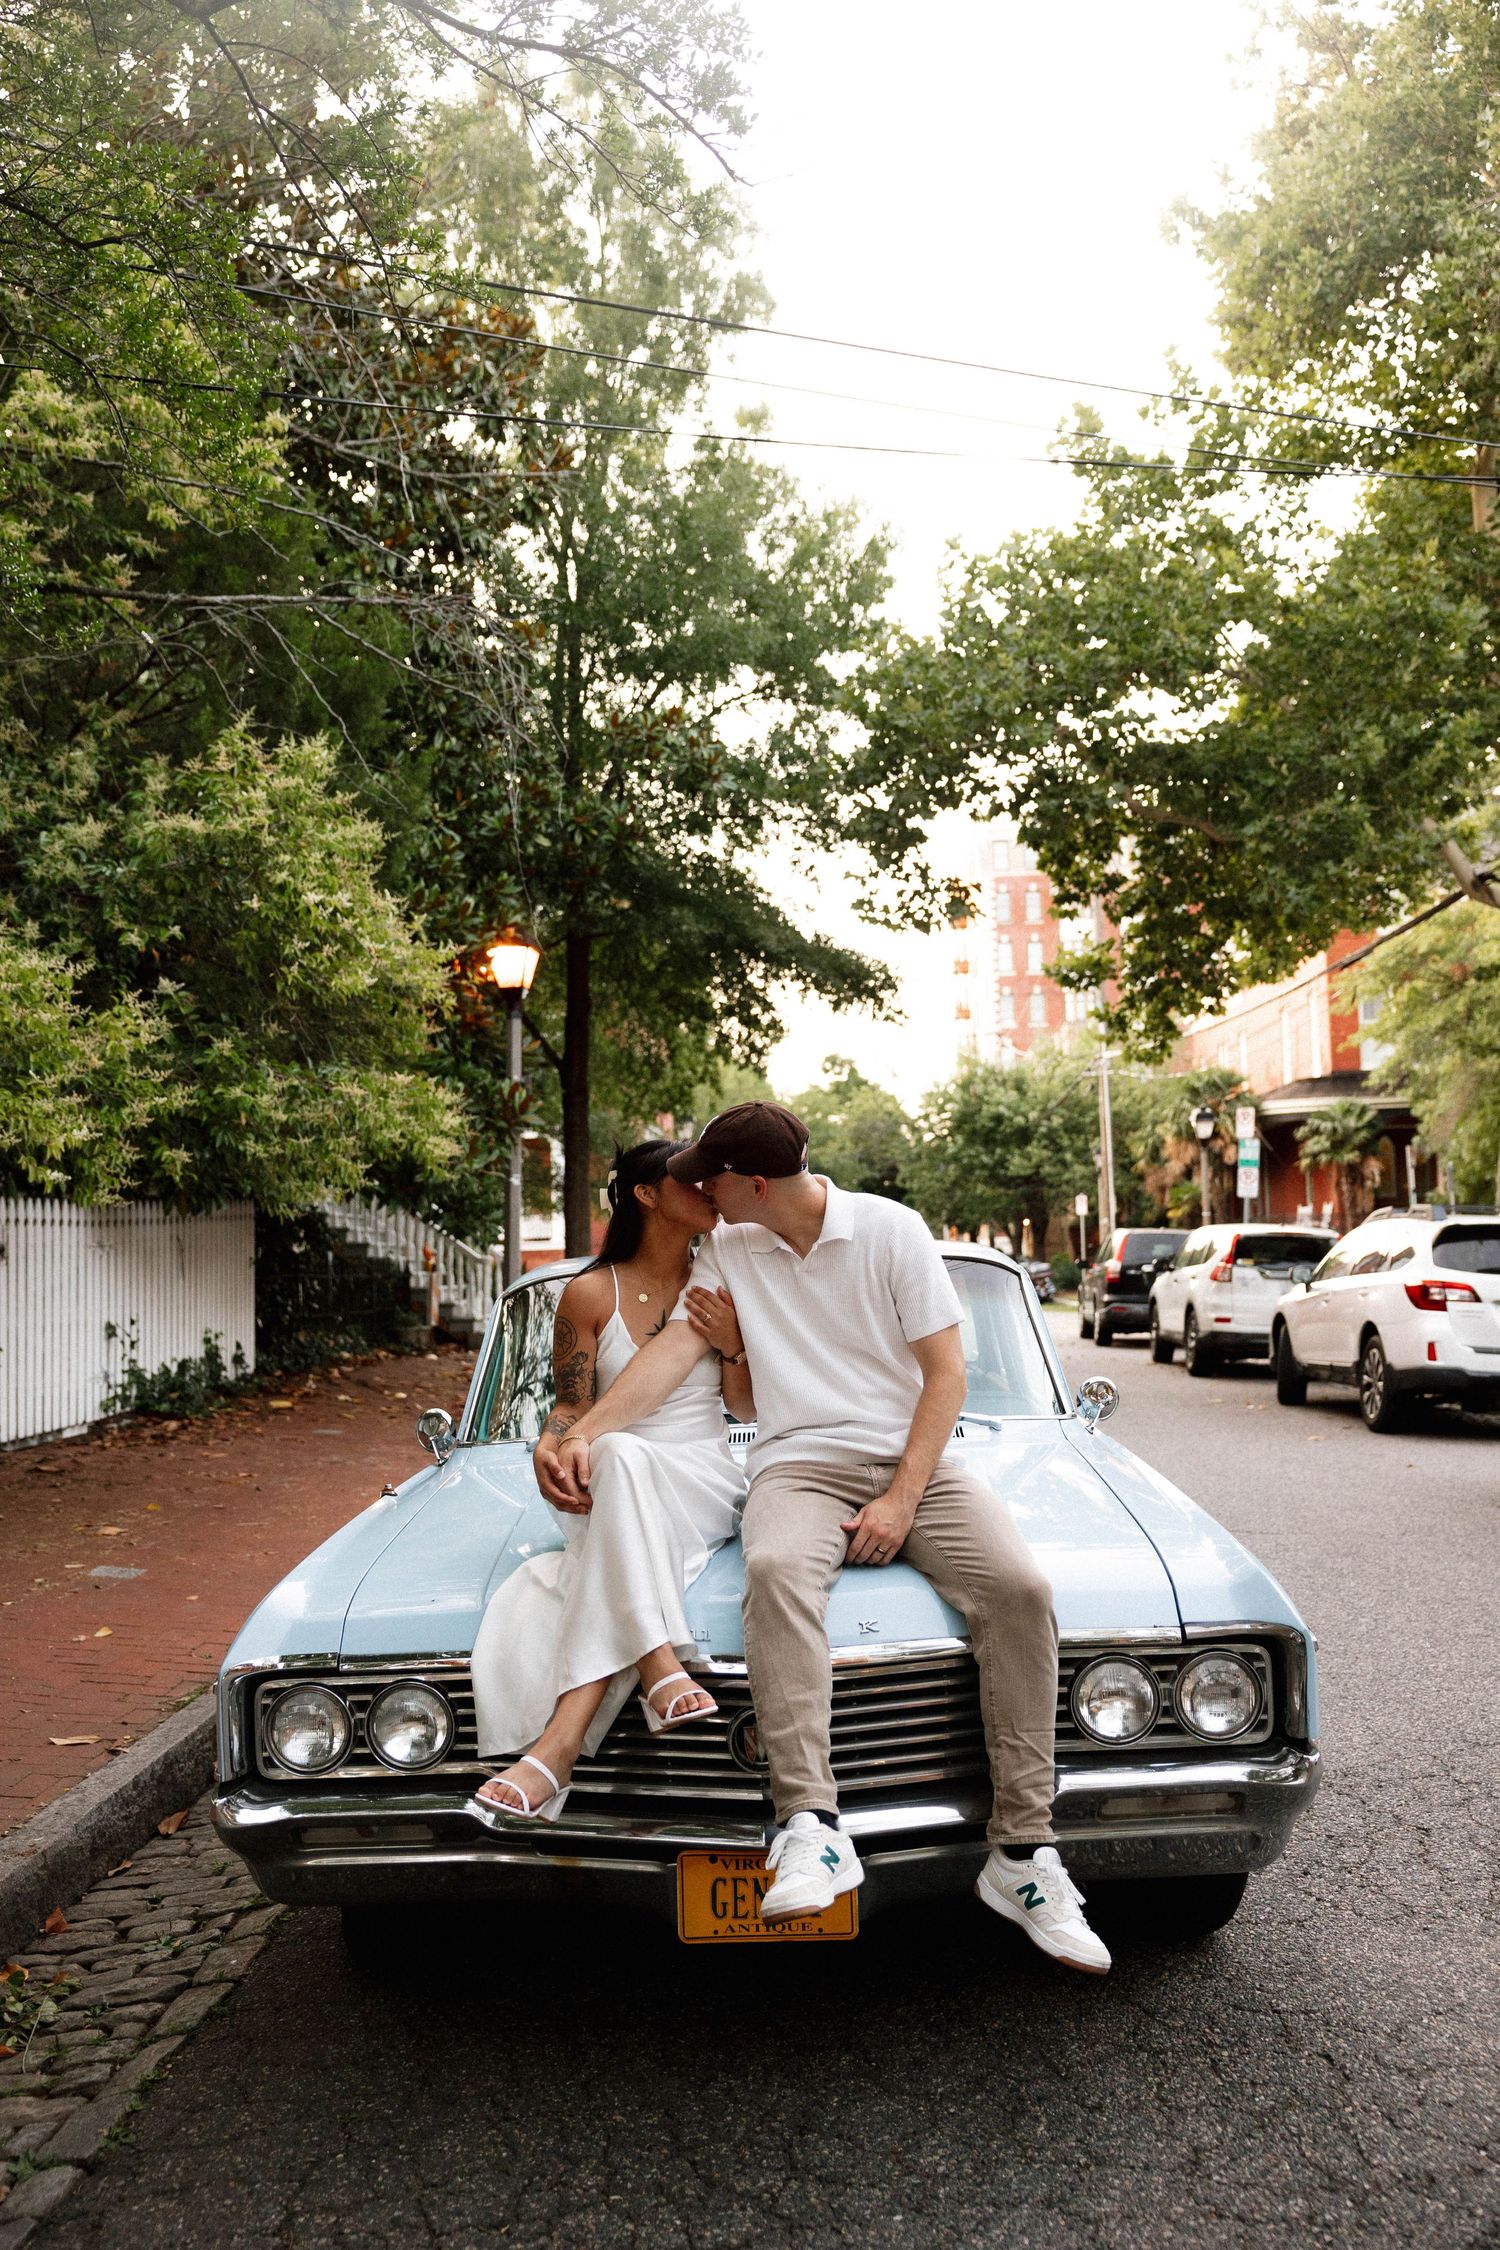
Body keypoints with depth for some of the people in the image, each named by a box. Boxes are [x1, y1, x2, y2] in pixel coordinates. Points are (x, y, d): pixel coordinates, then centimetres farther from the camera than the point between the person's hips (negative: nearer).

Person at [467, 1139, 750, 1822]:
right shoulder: (589, 1294, 3)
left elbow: (747, 1410, 12)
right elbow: (572, 1408, 4)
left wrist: (733, 1345, -8)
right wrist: (547, 1449, -20)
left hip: (707, 1485, 0)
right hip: (612, 1493, 0)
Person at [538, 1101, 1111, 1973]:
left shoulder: (892, 1230, -1)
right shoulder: (730, 1253, 11)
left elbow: (947, 1375, -3)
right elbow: (675, 1348, 3)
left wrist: (903, 1499, -12)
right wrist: (586, 1431, -14)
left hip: (917, 1460, -1)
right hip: (801, 1465, 1)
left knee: (1019, 1587, -27)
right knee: (776, 1569, -35)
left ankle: (1023, 1851, -20)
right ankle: (812, 1827, -41)